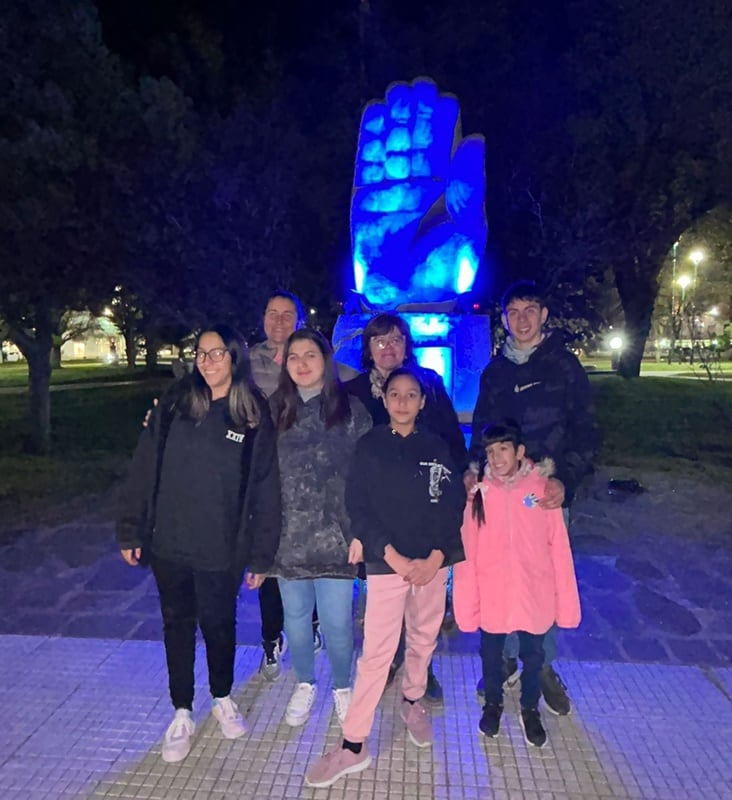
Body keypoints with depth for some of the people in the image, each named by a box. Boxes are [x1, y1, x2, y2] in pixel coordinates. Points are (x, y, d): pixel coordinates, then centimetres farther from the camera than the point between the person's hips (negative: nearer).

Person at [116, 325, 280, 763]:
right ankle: (182, 714, 34)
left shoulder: (255, 416, -6)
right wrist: (131, 530, -2)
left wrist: (261, 554, -5)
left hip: (222, 549, -1)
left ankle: (223, 699, 41)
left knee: (220, 625, 14)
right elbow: (145, 467, -1)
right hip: (168, 543, 2)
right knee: (178, 625, 14)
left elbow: (265, 489, -5)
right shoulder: (176, 402, -2)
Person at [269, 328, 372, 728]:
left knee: (336, 620, 5)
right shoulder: (275, 410, 4)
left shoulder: (351, 410, -2)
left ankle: (342, 687, 33)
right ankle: (304, 684, 40)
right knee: (295, 616, 15)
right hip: (289, 536, 2)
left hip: (336, 535, -2)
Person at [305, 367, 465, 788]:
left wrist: (436, 558, -9)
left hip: (432, 561, 3)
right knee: (377, 652, -2)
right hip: (386, 562, -2)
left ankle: (414, 701, 42)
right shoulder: (369, 446, -2)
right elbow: (358, 507, -6)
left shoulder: (437, 447, 4)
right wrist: (394, 556, -14)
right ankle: (353, 745, 10)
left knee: (424, 639, 16)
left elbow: (454, 505, 1)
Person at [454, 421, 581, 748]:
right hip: (492, 596, 0)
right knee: (491, 653, 19)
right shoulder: (479, 492, -10)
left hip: (534, 595, 0)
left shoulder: (541, 487, -11)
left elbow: (559, 546, -6)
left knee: (533, 655, 18)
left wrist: (565, 599, -4)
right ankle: (492, 704, 46)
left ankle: (530, 710, 44)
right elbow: (467, 550, -8)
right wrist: (467, 601, -8)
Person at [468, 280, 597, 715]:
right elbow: (480, 430, 15)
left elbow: (586, 432, -3)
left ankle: (544, 666, 27)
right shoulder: (495, 370, 10)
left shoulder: (564, 364, 0)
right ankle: (506, 659, 29)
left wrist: (566, 480, -17)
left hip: (549, 493, -2)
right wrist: (473, 471, -1)